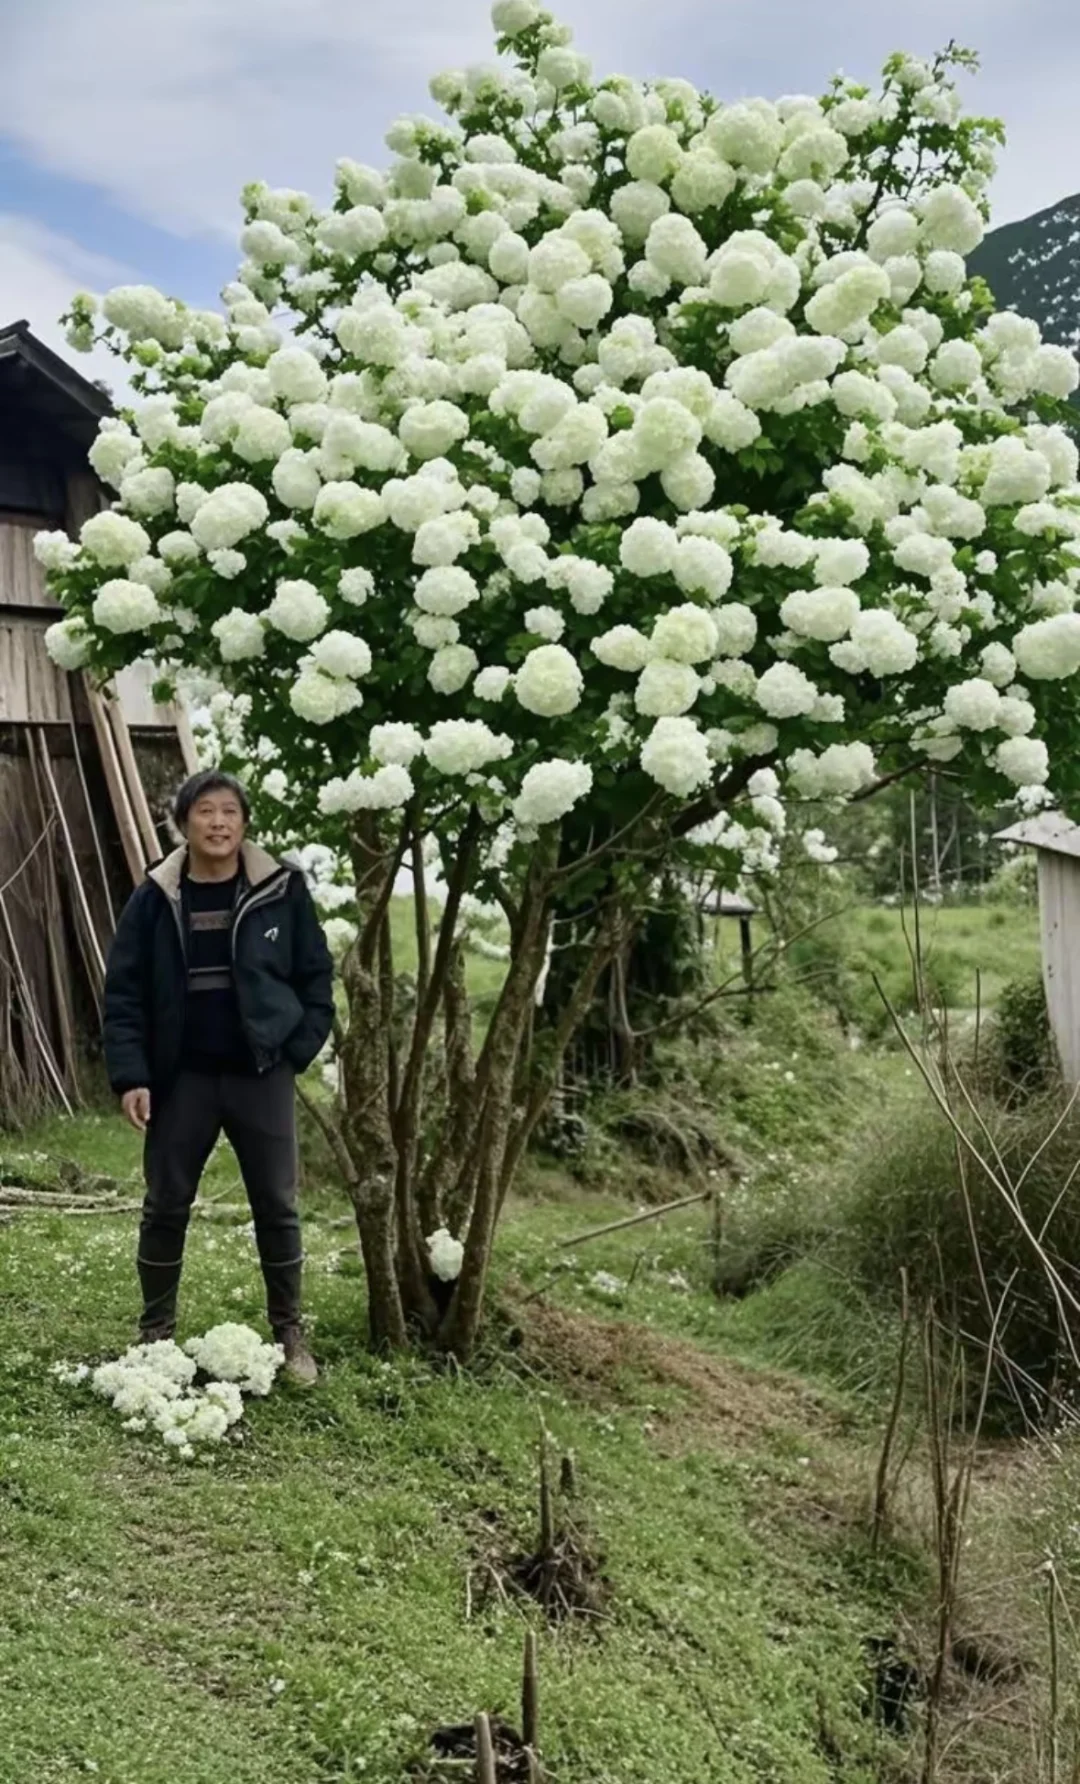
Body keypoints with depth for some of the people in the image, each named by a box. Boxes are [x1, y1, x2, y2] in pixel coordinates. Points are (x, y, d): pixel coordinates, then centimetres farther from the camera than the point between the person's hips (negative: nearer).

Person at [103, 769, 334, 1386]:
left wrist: (299, 1051, -7)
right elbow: (124, 993, -2)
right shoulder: (154, 899, -2)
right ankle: (156, 1332, 25)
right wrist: (130, 1074, -10)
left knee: (277, 1208, 7)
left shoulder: (283, 891, -4)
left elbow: (316, 976, 2)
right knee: (166, 1208, 9)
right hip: (182, 1078, 1)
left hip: (262, 1075, 0)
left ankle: (290, 1333, 21)